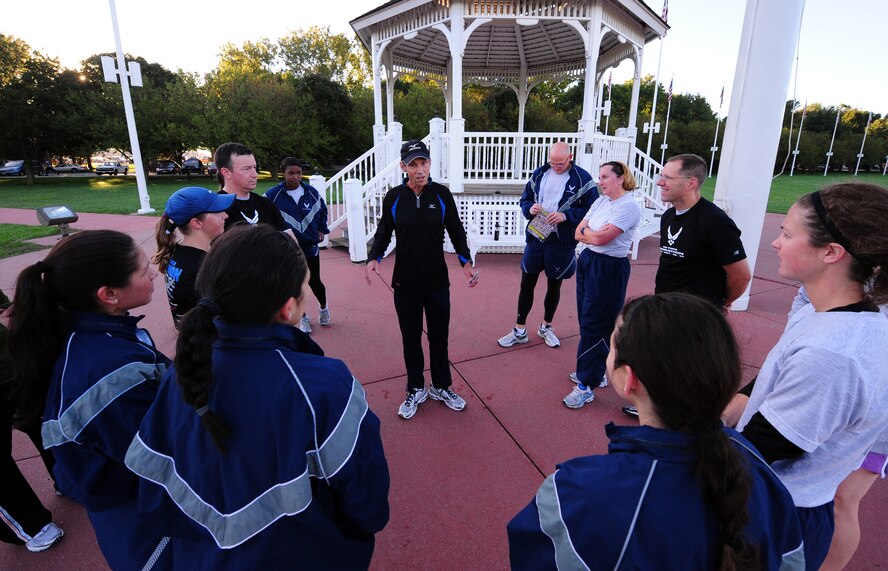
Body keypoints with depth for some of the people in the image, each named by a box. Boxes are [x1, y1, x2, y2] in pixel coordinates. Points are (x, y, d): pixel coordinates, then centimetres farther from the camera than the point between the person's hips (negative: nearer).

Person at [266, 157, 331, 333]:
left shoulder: (312, 192, -4)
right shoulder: (273, 195, -13)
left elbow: (322, 210, 14)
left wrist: (321, 230, 6)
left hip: (310, 246, 1)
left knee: (314, 281, 4)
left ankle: (323, 307, 35)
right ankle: (303, 317, 29)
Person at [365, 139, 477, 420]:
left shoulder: (442, 194, -4)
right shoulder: (393, 197, -3)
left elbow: (456, 231, 2)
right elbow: (383, 233, 5)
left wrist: (466, 262, -11)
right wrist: (374, 258, -13)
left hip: (437, 280, 0)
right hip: (405, 281, 1)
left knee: (439, 336, 12)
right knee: (411, 338, 12)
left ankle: (441, 387, 33)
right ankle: (416, 390, 31)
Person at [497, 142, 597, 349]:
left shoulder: (582, 179, -8)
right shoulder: (540, 173, 4)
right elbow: (525, 199, 12)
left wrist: (565, 216, -22)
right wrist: (529, 208, -11)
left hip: (561, 241, -3)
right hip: (535, 236, 3)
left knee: (554, 286, 14)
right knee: (526, 284, 7)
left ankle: (546, 327, 34)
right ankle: (519, 330, 21)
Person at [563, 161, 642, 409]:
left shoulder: (628, 206, -14)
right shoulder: (600, 201, 10)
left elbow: (601, 238, -22)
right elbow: (578, 234, 5)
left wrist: (587, 231, -3)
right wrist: (596, 234, -12)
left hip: (610, 268, -8)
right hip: (587, 261, 8)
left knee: (594, 325, -5)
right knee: (587, 319, 14)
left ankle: (587, 386, 5)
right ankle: (596, 372, 30)